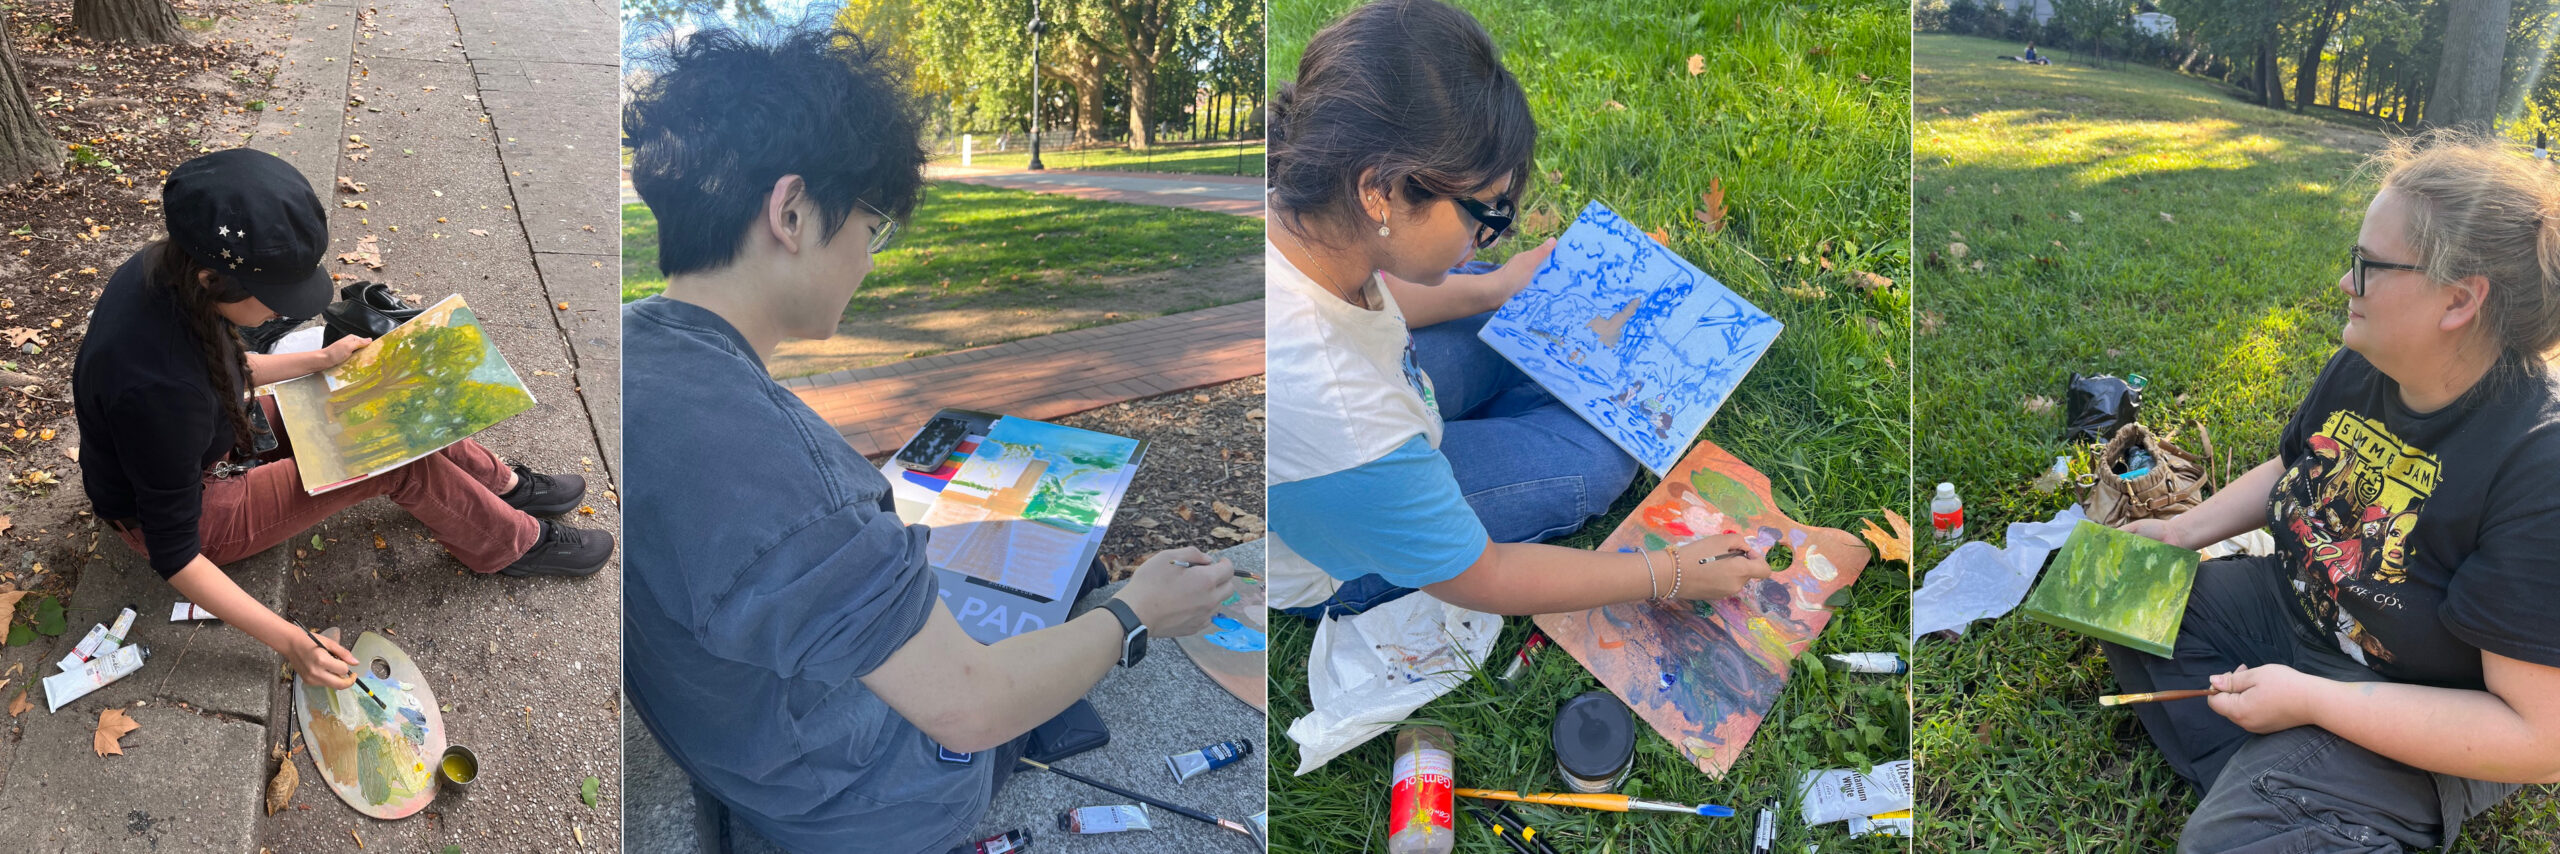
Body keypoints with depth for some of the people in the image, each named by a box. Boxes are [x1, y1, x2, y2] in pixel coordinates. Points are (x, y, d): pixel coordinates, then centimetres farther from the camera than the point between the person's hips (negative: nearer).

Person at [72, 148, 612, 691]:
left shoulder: (168, 268, -17)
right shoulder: (160, 388, -40)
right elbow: (174, 556, -30)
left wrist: (319, 361, 6)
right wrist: (290, 643, -31)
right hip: (192, 513, -8)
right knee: (398, 457, -13)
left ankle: (500, 484, 22)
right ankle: (514, 544, 10)